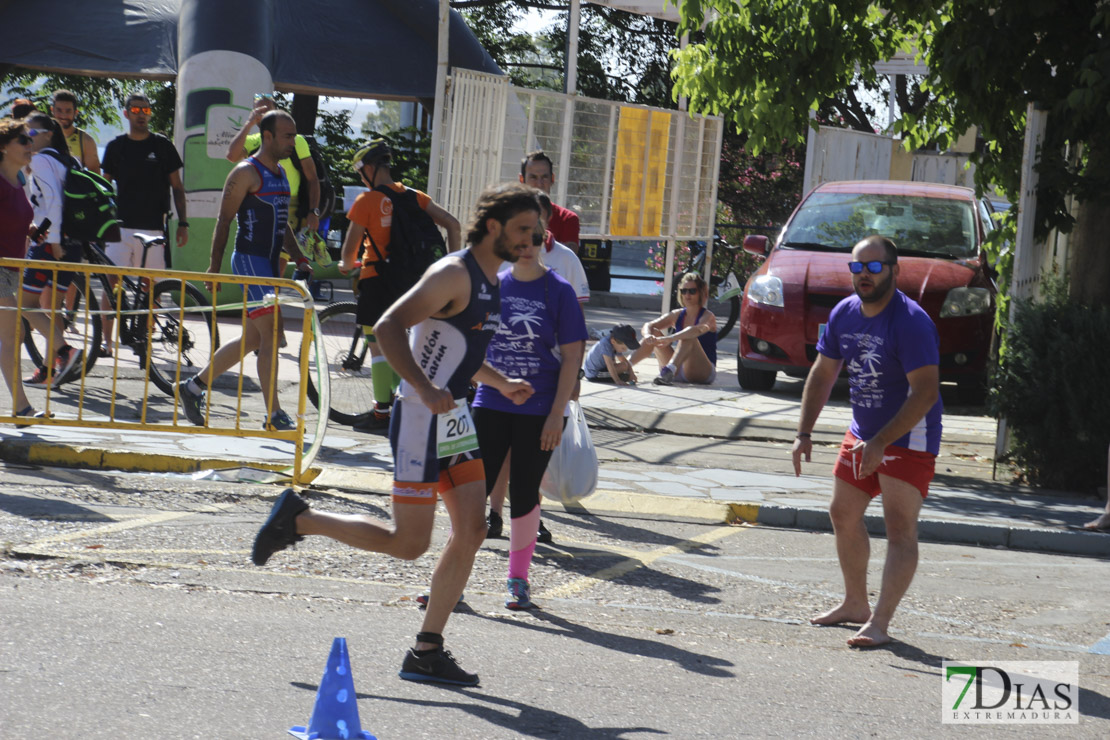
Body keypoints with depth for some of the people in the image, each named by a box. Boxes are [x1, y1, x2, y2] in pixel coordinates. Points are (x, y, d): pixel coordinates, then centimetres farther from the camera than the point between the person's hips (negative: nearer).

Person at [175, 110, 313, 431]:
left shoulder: (280, 174, 18)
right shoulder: (246, 173, -8)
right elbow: (224, 220, -9)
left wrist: (300, 259, 18)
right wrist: (215, 266, -14)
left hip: (270, 261, 9)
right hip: (249, 258, -9)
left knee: (252, 339, 11)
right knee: (270, 334, -13)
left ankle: (194, 386, 24)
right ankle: (273, 415, -12)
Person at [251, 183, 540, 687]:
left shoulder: (489, 281, 14)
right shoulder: (453, 275, -16)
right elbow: (388, 328, -23)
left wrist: (501, 384, 18)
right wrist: (426, 391, -29)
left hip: (455, 421, 9)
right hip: (421, 421, -9)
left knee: (471, 531, 1)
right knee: (408, 544, -6)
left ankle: (426, 653, 6)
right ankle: (298, 520, 11)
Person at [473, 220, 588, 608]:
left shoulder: (558, 291, -4)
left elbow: (571, 357, -5)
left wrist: (557, 413, -11)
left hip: (539, 410, -2)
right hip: (491, 404, 2)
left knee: (524, 494, 3)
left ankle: (518, 579, 18)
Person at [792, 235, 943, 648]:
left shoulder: (911, 322, -24)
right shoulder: (844, 314, 0)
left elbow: (925, 392, -29)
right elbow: (823, 374, 11)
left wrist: (881, 443, -32)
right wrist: (805, 434, 3)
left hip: (908, 437, -9)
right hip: (862, 432, 9)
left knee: (900, 528, -15)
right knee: (843, 516, 17)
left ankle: (879, 623, -21)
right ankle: (855, 604, 33)